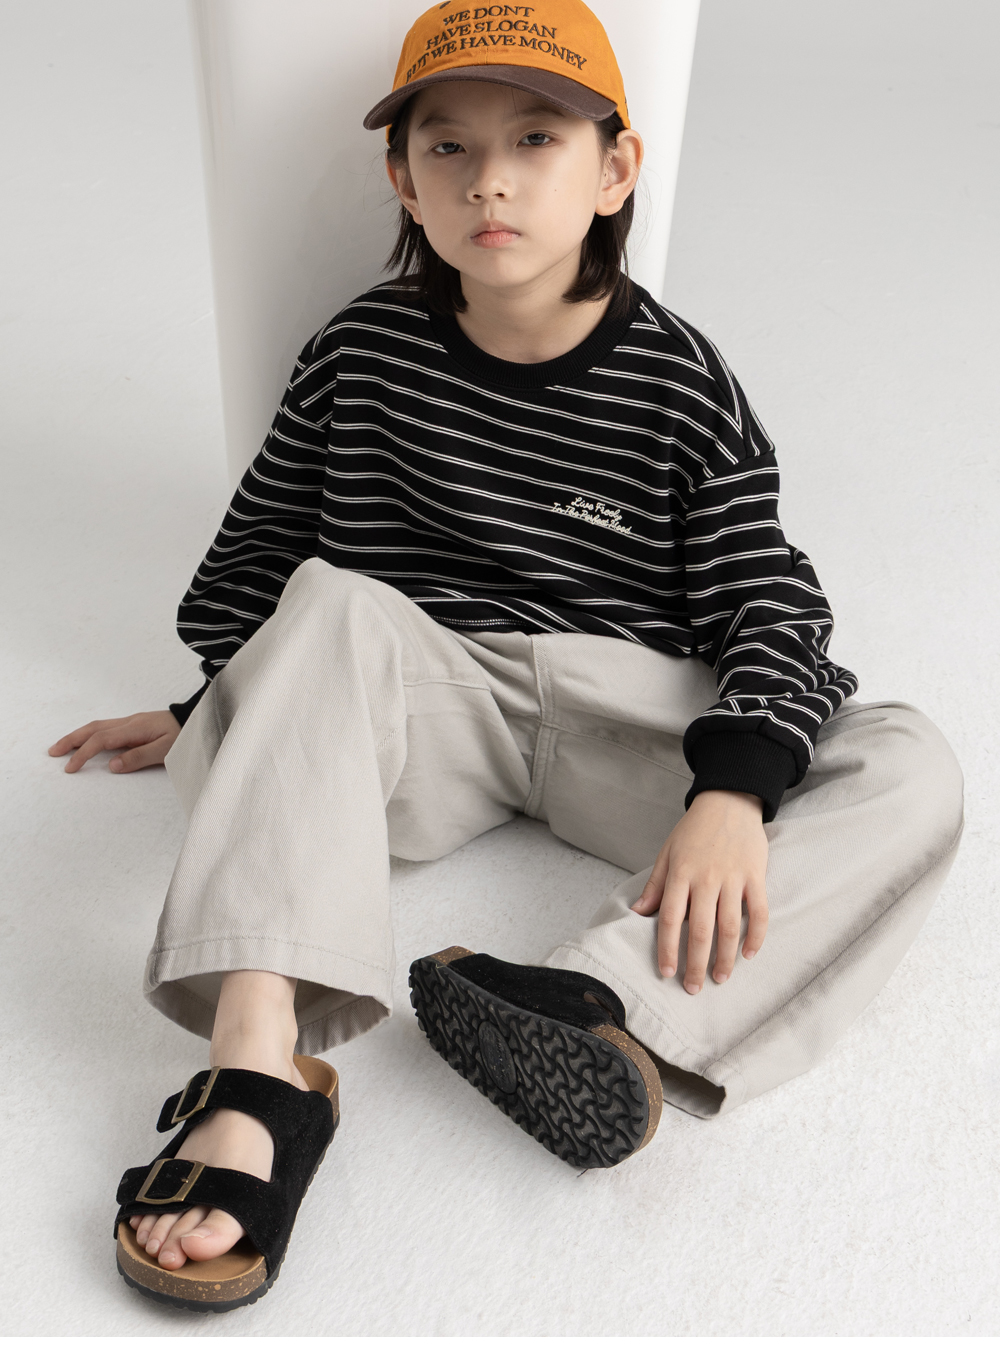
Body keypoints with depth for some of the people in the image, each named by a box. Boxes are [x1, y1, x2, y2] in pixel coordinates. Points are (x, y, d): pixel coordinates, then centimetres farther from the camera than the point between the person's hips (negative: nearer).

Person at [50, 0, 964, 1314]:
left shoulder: (679, 384, -4)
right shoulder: (364, 352, 0)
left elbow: (770, 614, -8)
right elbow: (261, 546, 13)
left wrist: (732, 791, -25)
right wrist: (214, 703, 15)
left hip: (622, 719, 1)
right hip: (419, 711, 1)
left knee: (915, 771, -20)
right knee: (334, 610, -33)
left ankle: (598, 995, -40)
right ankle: (259, 1068, -44)